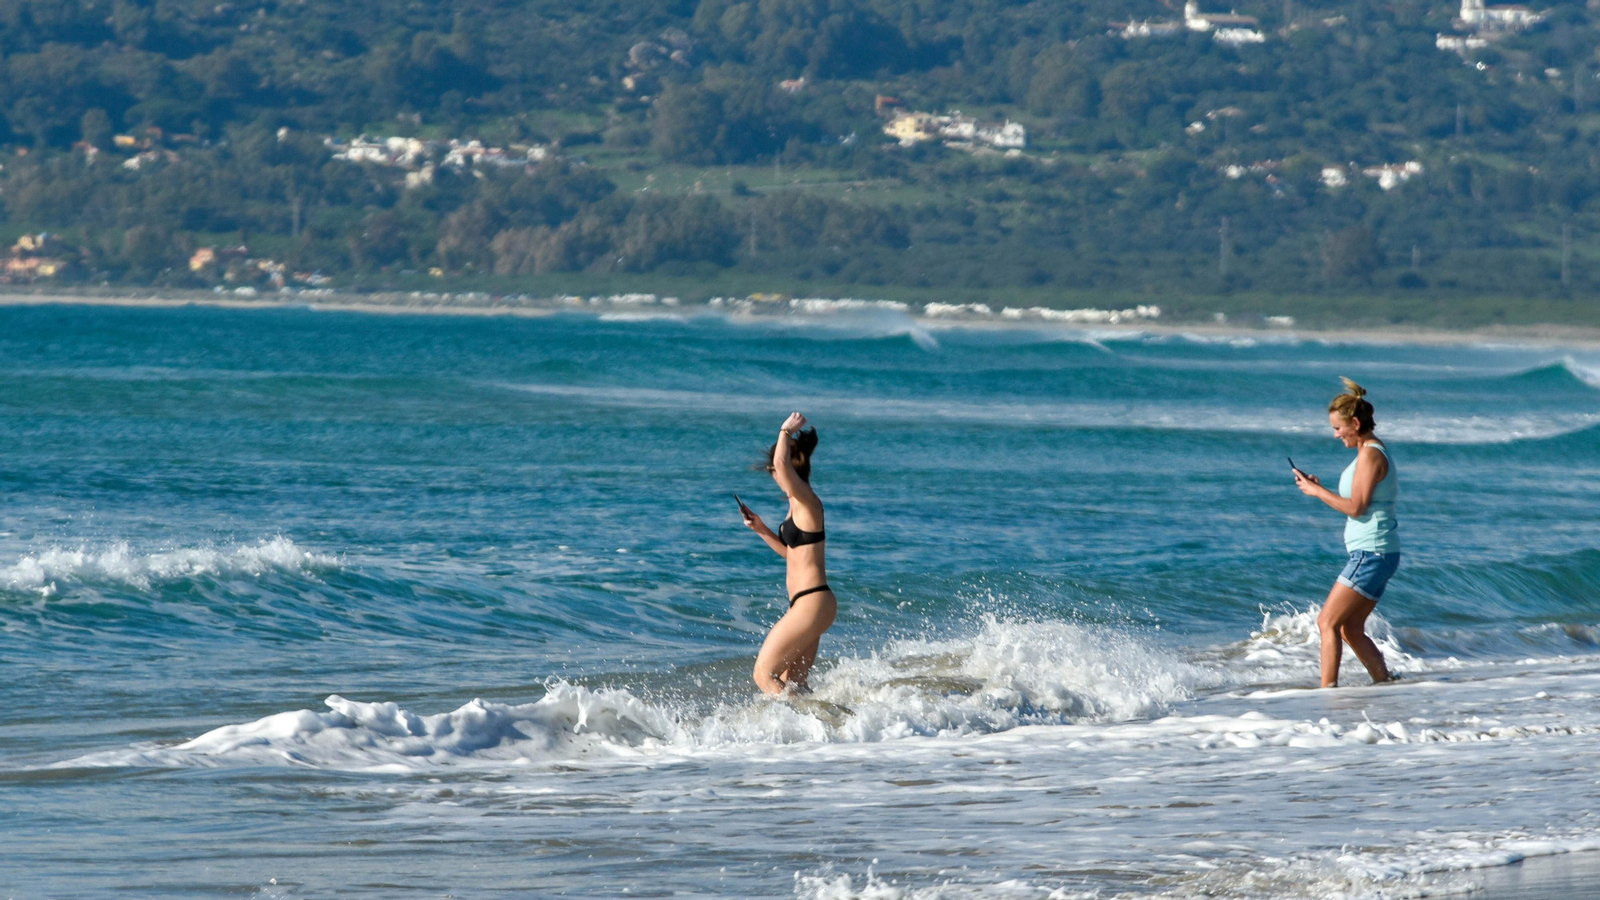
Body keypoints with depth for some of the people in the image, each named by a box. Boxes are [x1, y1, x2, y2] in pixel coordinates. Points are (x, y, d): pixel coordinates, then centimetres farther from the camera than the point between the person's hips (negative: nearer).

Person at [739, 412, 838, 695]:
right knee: (790, 685, 14)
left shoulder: (807, 502, -13)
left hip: (811, 604, -10)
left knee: (764, 674, -10)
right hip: (807, 605, 10)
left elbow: (781, 463, -30)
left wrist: (786, 431, -14)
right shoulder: (798, 505, 15)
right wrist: (762, 529, 18)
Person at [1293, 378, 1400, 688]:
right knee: (1351, 629, 13)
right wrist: (1320, 489, 11)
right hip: (1375, 554, 10)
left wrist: (1317, 491, -9)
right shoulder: (1372, 451, 16)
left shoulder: (1370, 455, -14)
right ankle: (1385, 683, 14)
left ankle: (1328, 689, -13)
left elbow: (1356, 507, -18)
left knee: (1328, 622, -10)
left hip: (1371, 554, -10)